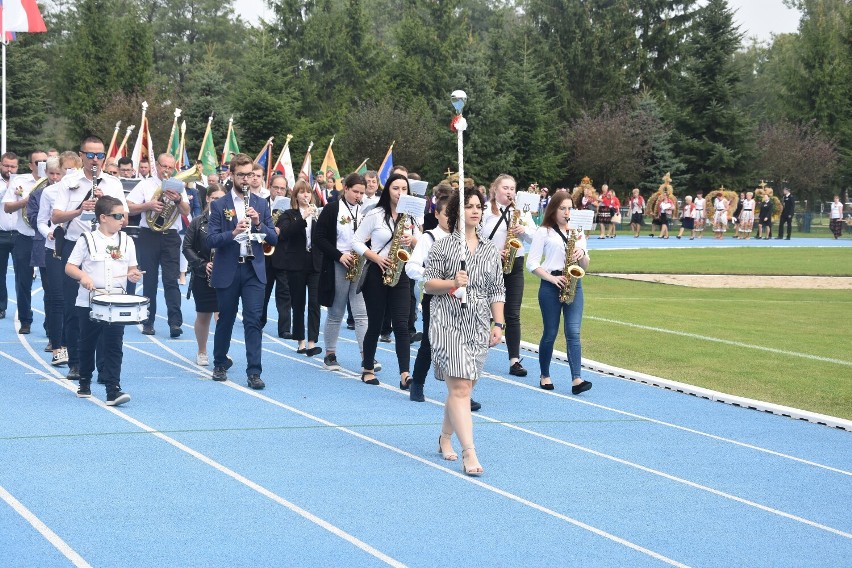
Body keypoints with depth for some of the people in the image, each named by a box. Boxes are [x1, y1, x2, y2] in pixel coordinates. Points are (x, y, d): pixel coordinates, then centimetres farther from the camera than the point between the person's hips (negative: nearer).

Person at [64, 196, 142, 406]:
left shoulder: (126, 241, 6)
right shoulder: (87, 240, -4)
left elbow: (131, 268, 14)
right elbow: (69, 267, -4)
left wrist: (133, 274, -9)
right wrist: (82, 275, -23)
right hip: (89, 303, -1)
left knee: (114, 346, -7)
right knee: (87, 345, 13)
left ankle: (113, 390, -12)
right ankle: (84, 383, 31)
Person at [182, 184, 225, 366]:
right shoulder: (198, 222, 1)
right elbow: (187, 247, 1)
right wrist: (202, 265, -11)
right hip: (203, 276, 1)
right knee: (203, 315, 9)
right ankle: (201, 352, 25)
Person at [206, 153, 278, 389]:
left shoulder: (261, 204, 8)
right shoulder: (219, 205, 0)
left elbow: (273, 238, 5)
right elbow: (210, 240, -8)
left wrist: (259, 223, -13)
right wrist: (233, 232, -24)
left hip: (254, 270, 1)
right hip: (227, 271, -1)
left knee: (253, 320, -6)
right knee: (225, 320, 10)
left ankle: (254, 372, -7)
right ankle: (220, 364, 29)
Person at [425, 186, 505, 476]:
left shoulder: (490, 249, 11)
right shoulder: (442, 246, 0)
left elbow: (497, 290, 13)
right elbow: (428, 284, -1)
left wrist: (498, 323, 6)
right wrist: (451, 283, -18)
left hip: (479, 326, 5)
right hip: (448, 324, -5)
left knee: (461, 388, 9)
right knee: (460, 387, -14)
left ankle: (445, 438, 31)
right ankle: (469, 453, -20)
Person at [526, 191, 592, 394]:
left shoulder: (577, 232, 16)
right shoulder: (544, 232, 2)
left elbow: (585, 266, 17)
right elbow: (532, 263, -3)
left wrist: (582, 254, -6)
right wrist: (552, 278, -15)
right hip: (551, 285, -3)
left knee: (573, 332, -9)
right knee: (550, 333, 2)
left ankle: (577, 379, -19)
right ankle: (544, 376, 18)